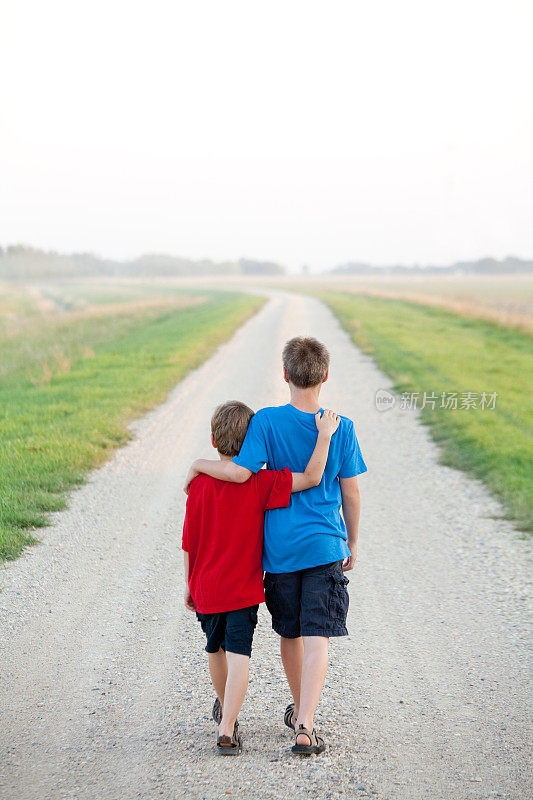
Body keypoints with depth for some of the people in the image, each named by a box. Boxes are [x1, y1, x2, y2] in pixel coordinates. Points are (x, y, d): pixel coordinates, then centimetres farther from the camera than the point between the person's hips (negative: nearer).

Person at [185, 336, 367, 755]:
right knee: (318, 637, -4)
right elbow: (351, 493, 1)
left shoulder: (267, 421, -8)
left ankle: (300, 710, 36)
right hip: (325, 546, -1)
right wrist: (353, 542, 15)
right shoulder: (342, 427, -4)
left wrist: (200, 465, 1)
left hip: (280, 548, 1)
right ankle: (305, 725, -17)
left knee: (290, 632, 18)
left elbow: (240, 472, -18)